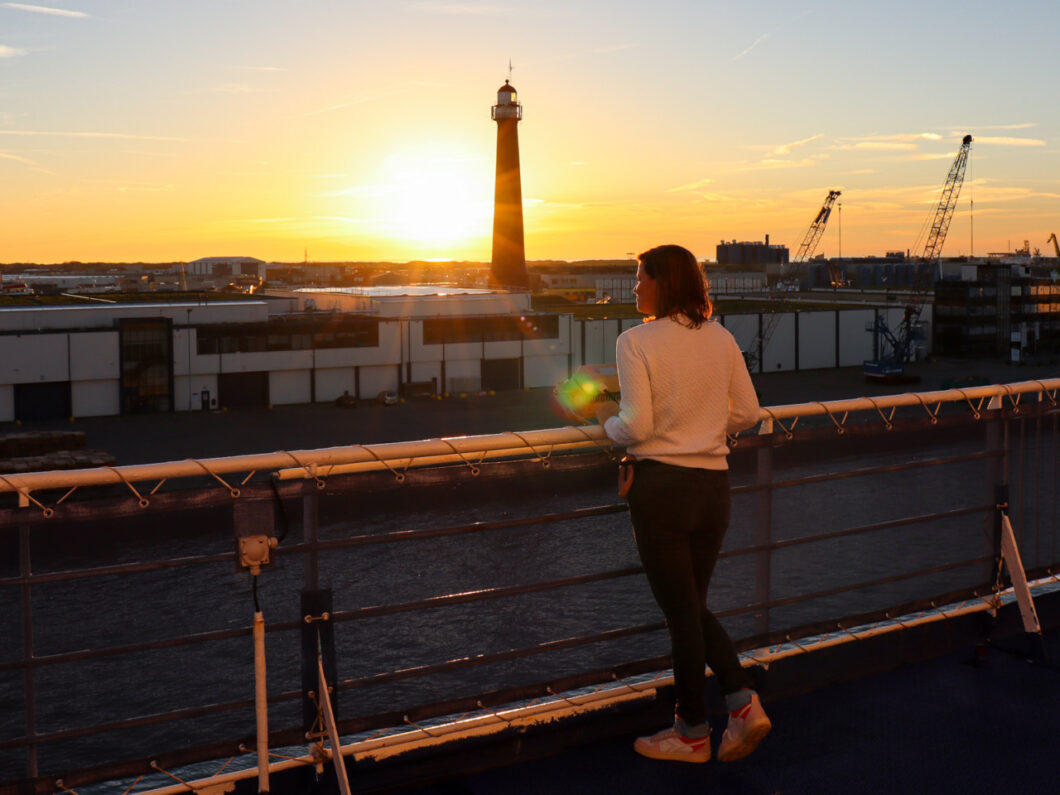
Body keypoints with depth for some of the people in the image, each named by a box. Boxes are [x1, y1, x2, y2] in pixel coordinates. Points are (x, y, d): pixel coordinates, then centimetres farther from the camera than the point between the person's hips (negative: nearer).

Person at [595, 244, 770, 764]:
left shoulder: (636, 341, -12)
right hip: (714, 485, 6)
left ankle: (693, 732, 22)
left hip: (661, 486, -5)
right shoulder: (721, 338, 4)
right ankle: (743, 702, 10)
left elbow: (635, 427, -18)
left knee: (681, 613, 8)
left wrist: (607, 419, 3)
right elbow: (748, 413, 7)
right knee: (694, 605, 22)